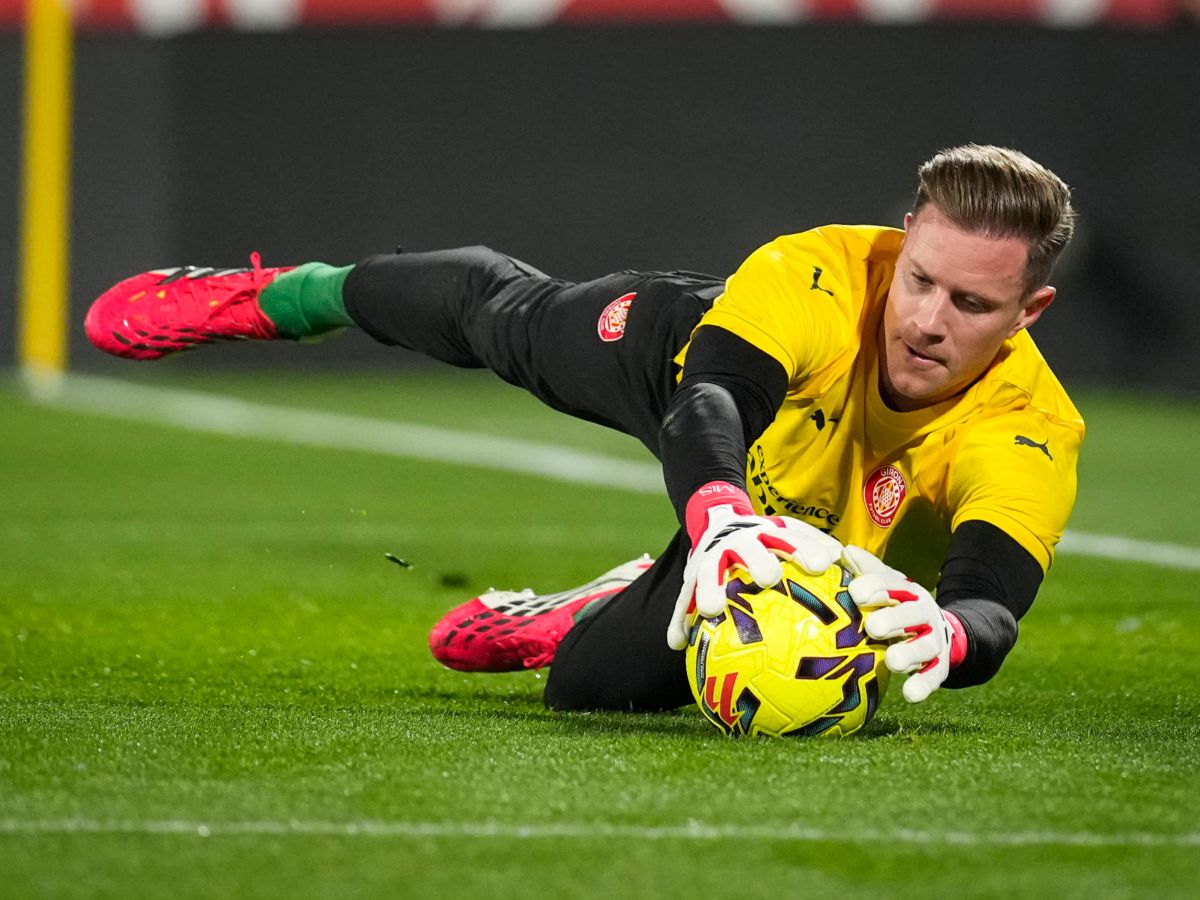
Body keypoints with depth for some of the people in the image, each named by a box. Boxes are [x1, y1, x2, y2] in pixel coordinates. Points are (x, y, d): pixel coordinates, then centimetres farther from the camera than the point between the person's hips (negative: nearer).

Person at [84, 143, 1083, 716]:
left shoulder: (1027, 434, -46)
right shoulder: (820, 281, -46)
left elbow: (994, 608, -59)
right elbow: (706, 407, -59)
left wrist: (944, 634, -84)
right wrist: (722, 515, -82)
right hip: (696, 360, 0)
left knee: (598, 681, 2)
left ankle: (572, 619, 43)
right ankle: (296, 294, 63)